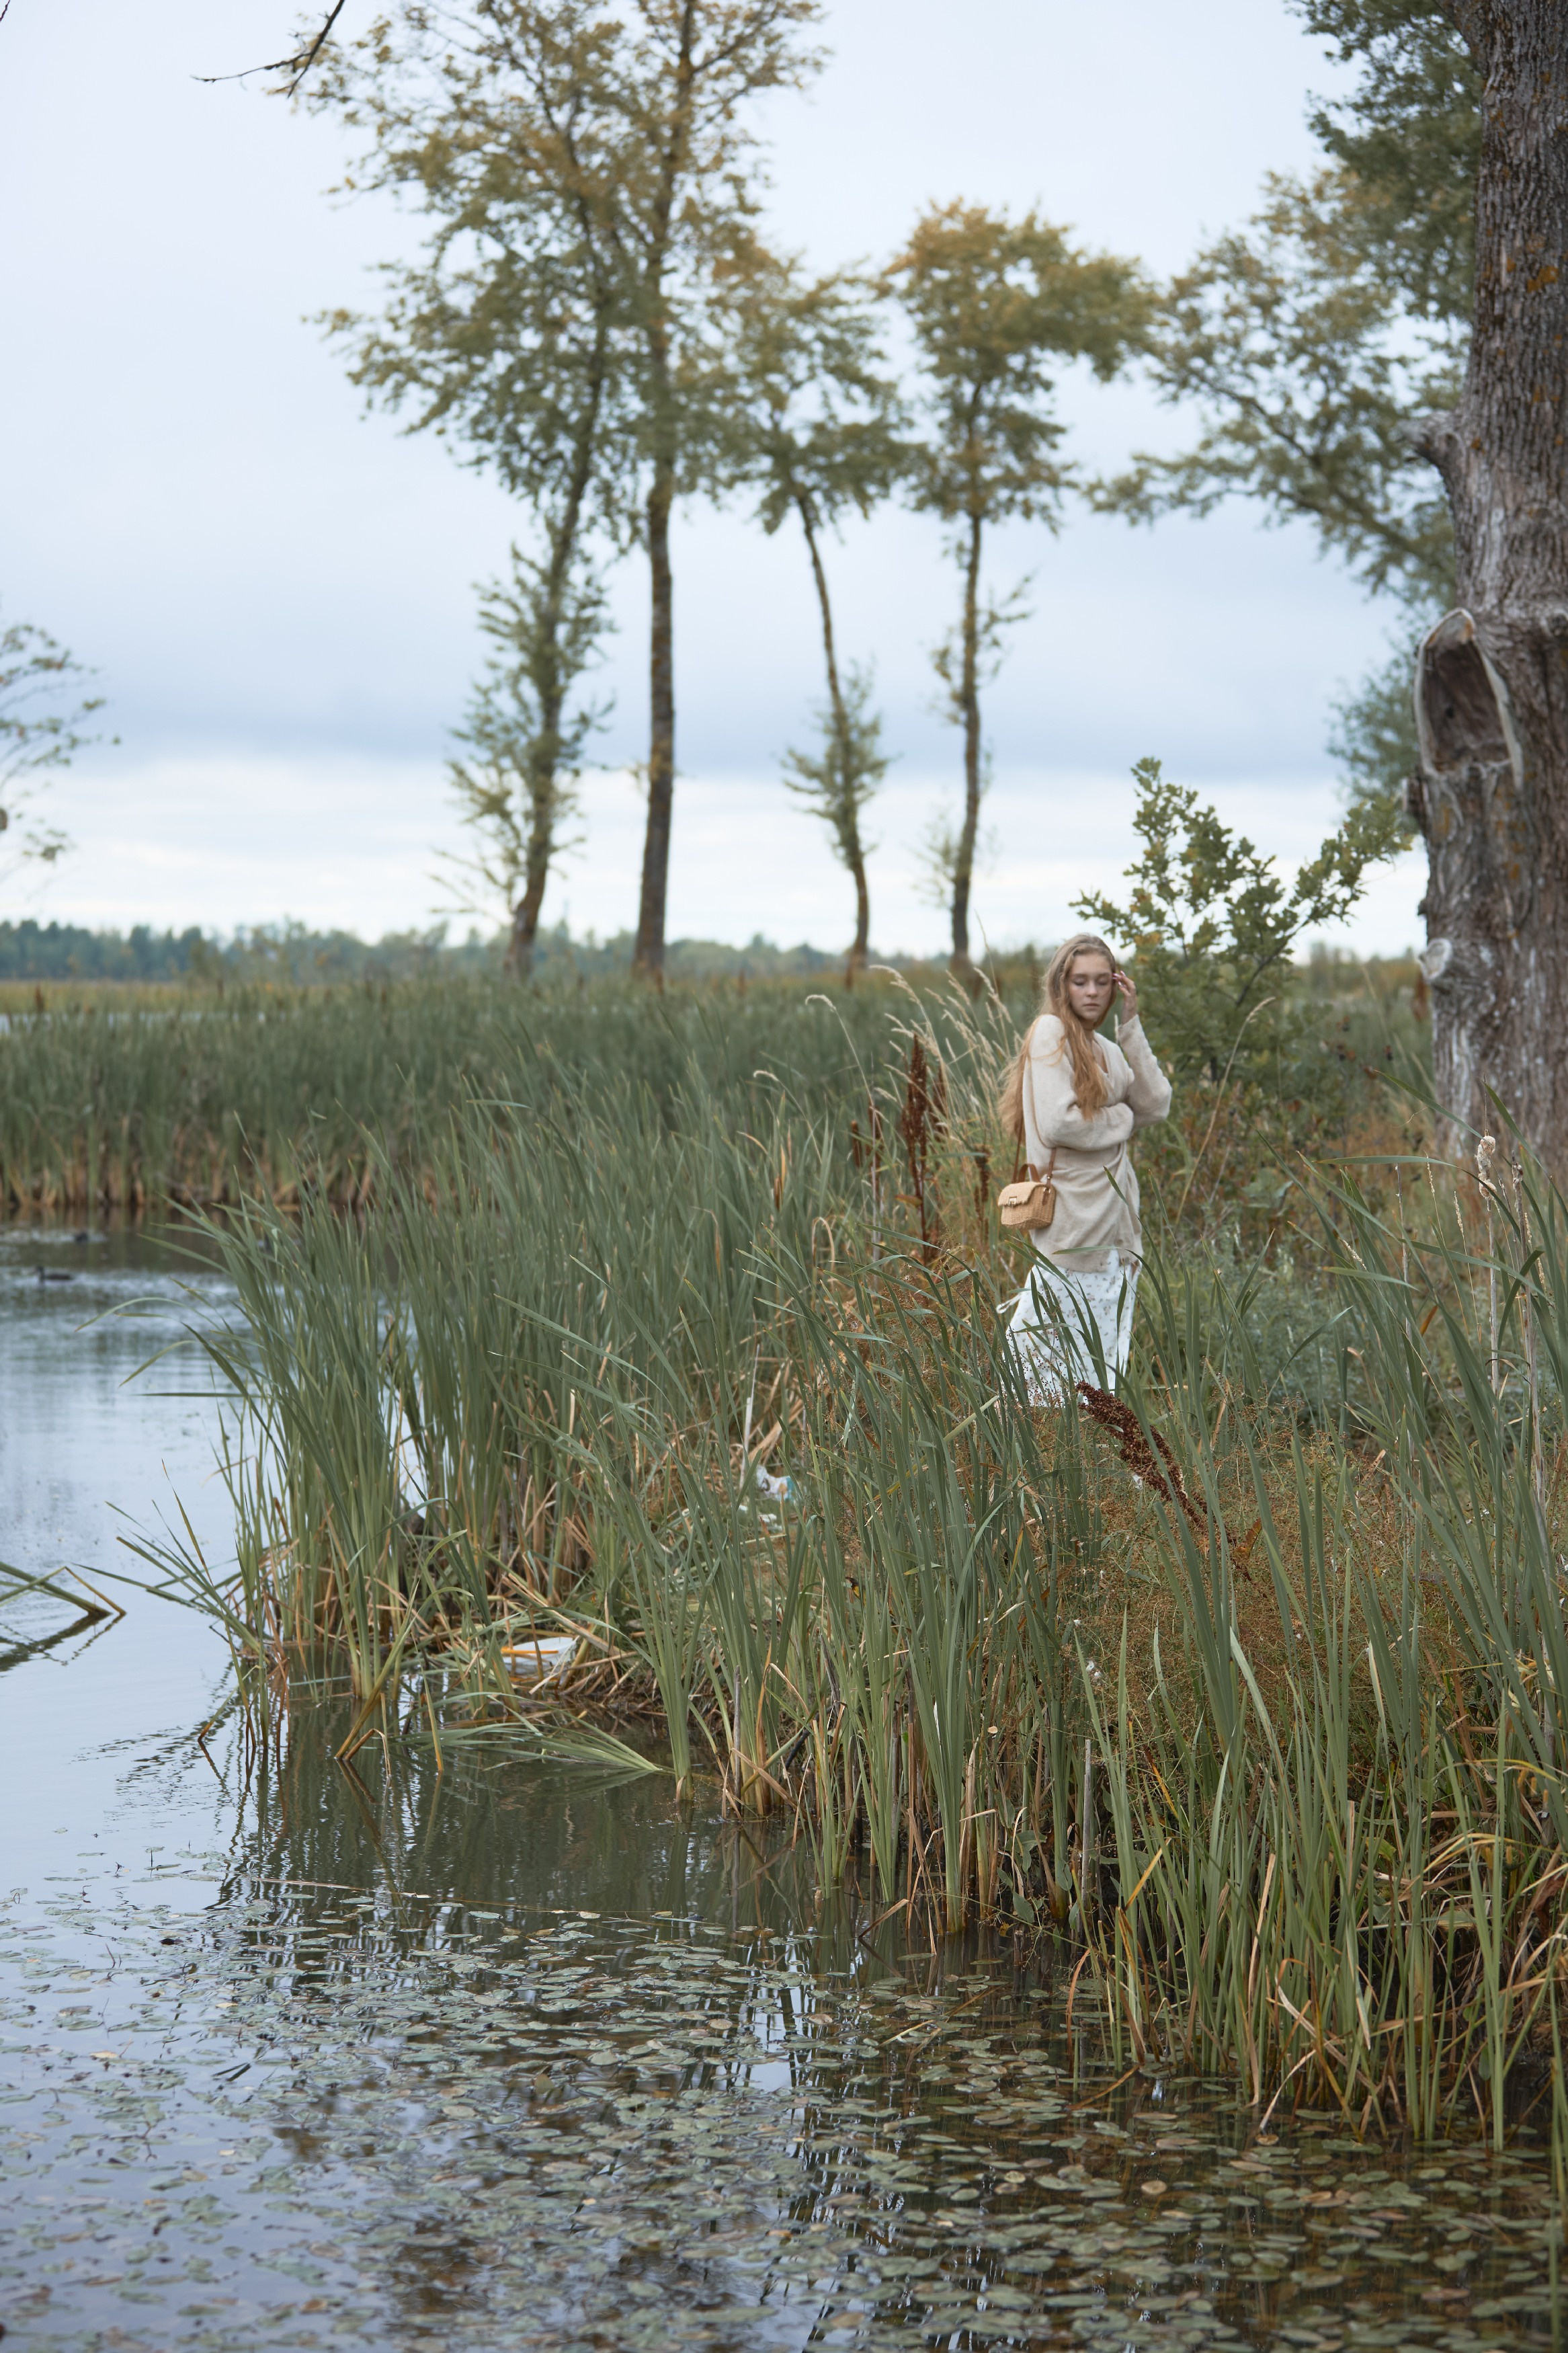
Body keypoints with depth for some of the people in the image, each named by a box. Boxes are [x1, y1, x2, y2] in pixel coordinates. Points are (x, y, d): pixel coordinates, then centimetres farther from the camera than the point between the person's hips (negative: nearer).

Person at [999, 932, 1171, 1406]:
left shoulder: (1106, 1050, 16)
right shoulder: (1052, 1033, -9)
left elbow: (1155, 1105, 2)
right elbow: (1058, 1123, -20)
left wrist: (1131, 1026, 0)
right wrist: (1122, 1119, -5)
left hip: (1115, 1221, 9)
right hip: (1074, 1221, -8)